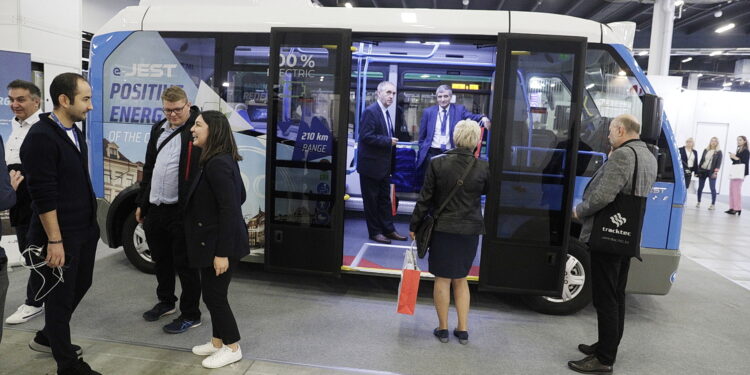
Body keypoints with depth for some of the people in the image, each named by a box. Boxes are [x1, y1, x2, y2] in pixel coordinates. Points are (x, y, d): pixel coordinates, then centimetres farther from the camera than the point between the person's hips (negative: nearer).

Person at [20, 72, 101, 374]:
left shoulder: (74, 131, 8)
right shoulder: (41, 137, -19)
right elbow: (43, 195, -21)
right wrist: (54, 240, -20)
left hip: (85, 228, 9)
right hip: (61, 234, -9)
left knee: (80, 284, 21)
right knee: (60, 295, 6)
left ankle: (47, 338, 43)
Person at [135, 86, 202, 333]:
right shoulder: (159, 129, 13)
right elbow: (148, 167, 20)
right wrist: (141, 202, 19)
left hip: (182, 211, -7)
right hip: (155, 208, 8)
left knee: (184, 263, 3)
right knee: (160, 260, 21)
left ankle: (190, 315, 17)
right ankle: (165, 302, 41)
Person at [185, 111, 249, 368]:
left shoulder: (217, 164, -23)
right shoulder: (222, 160, 9)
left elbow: (229, 209, -25)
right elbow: (239, 197, 17)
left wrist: (222, 252, -23)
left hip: (219, 243, -10)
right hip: (213, 240, 10)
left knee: (214, 295, 3)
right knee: (213, 294, 18)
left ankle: (232, 348, 19)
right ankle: (218, 342, 33)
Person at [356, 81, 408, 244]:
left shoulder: (386, 113, 13)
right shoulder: (370, 111, -14)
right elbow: (366, 136, -23)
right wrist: (388, 141, -18)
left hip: (384, 165, 9)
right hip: (371, 164, -9)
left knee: (385, 199, 14)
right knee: (371, 199, 3)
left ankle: (388, 230, 21)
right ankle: (375, 232, 13)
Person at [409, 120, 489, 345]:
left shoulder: (438, 163, -11)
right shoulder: (483, 167, -7)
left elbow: (425, 199, -7)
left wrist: (414, 225, 3)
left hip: (443, 229, -2)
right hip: (470, 230, 2)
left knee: (442, 279, 10)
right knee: (461, 279, 17)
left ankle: (443, 328, 19)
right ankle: (463, 329, 21)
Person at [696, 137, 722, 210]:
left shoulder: (718, 152, 1)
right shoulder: (706, 150, 10)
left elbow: (719, 163, -5)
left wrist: (716, 172, -15)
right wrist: (698, 170, 6)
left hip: (711, 172, -3)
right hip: (702, 171, 3)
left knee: (712, 188, -6)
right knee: (700, 187, 6)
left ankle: (713, 204, -3)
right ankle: (698, 202, 18)